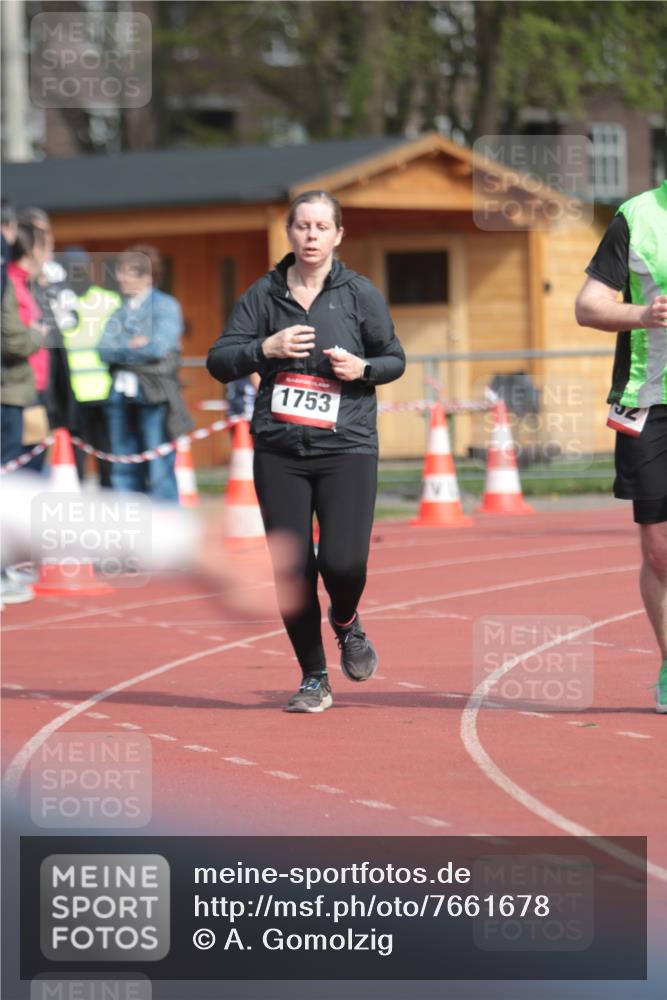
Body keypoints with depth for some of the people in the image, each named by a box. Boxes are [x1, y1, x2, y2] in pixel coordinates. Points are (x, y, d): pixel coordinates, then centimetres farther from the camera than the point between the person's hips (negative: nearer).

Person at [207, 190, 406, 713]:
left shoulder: (359, 293, 2)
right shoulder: (264, 294, 4)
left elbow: (395, 358, 12)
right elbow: (219, 362, 2)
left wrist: (363, 368, -9)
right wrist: (266, 347, -15)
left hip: (347, 448, -1)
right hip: (279, 452, 1)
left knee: (343, 562, -14)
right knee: (294, 568, -1)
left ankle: (346, 623, 23)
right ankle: (314, 680, 16)